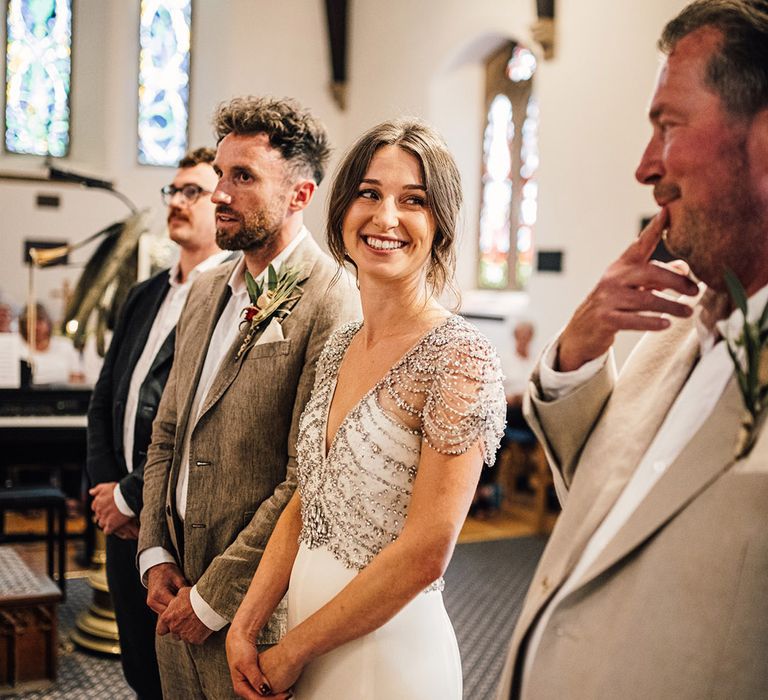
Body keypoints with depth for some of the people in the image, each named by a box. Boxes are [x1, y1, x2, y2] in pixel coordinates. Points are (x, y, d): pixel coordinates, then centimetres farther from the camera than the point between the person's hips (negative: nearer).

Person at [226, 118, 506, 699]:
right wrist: (245, 628, -2)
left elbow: (423, 556, -20)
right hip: (305, 645, 7)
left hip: (389, 652, -6)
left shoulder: (461, 358, -19)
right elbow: (305, 504, 8)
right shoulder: (341, 346, 4)